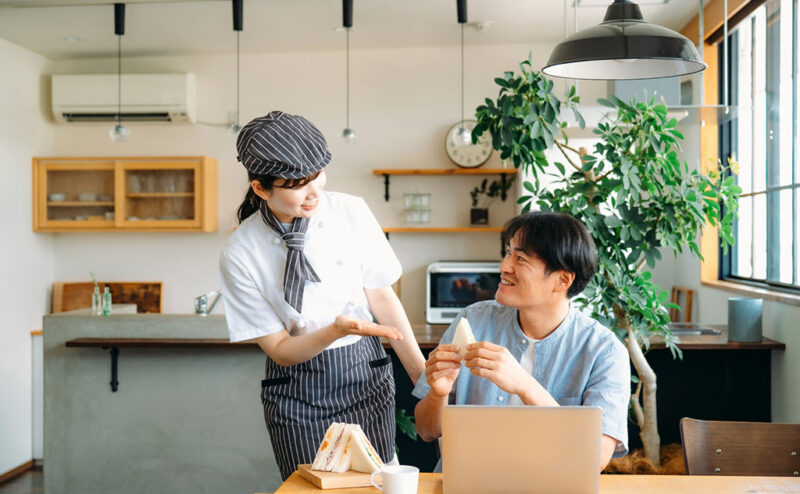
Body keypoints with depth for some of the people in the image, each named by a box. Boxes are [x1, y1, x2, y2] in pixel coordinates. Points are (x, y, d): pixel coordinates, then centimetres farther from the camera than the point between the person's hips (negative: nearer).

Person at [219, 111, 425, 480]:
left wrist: (422, 373, -2)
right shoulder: (239, 255, -12)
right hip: (297, 391, -1)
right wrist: (337, 330, -26)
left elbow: (381, 295, 0)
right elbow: (279, 349, -8)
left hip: (365, 376, 2)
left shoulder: (352, 212, -8)